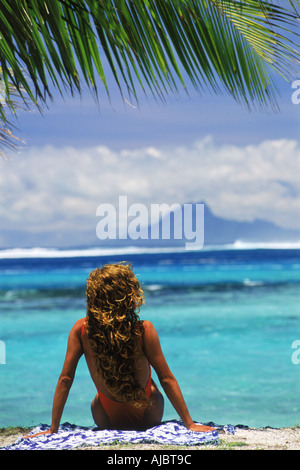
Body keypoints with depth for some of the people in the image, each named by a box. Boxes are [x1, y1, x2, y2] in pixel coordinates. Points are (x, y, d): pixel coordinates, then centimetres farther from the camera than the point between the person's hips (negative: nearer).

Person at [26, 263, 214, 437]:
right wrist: (189, 424, -12)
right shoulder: (144, 330, -25)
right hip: (148, 419, -1)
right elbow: (167, 379, -21)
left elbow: (65, 380, -16)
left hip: (107, 421, 1)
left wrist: (53, 429, -8)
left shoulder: (81, 330, -20)